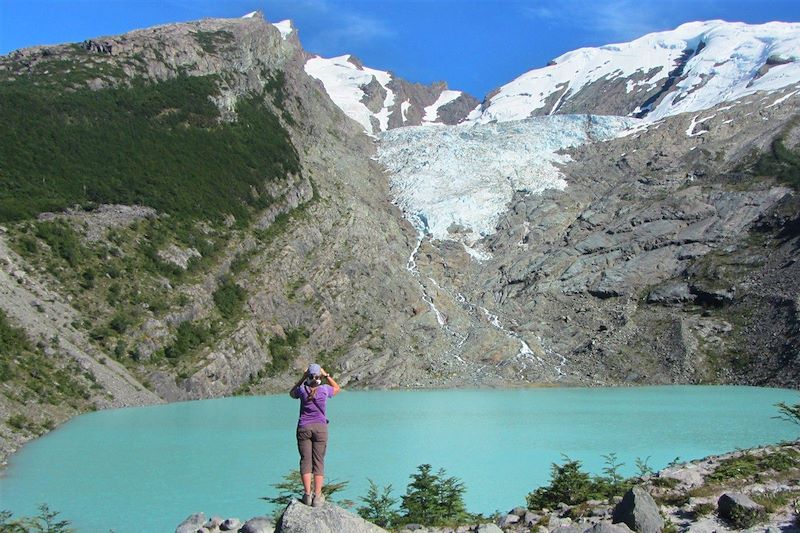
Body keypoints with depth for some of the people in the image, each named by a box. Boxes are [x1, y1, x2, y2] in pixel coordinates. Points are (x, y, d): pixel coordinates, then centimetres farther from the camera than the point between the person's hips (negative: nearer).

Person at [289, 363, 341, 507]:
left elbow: (292, 393, 20)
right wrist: (327, 375, 13)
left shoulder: (302, 390, -5)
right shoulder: (324, 390, -5)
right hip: (320, 427, 0)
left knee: (305, 460, 2)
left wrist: (302, 378, 13)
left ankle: (307, 494, -7)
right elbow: (337, 388, 19)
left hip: (304, 427, 0)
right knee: (319, 462, 1)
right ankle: (317, 496, -5)